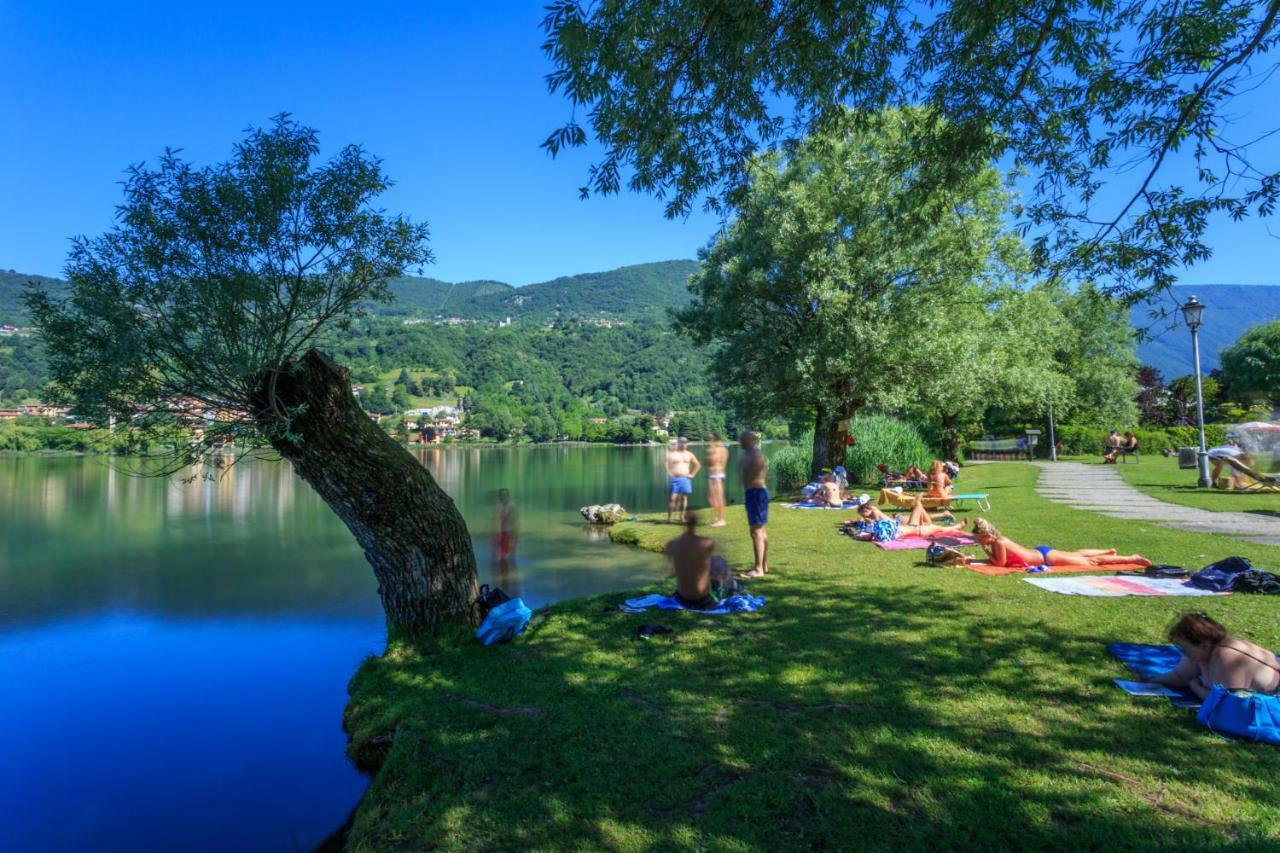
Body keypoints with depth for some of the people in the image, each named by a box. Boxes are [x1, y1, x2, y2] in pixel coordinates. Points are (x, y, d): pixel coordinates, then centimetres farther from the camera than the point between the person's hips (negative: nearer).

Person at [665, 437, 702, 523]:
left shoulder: (689, 455, 11)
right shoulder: (672, 454, 0)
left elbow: (698, 465, 19)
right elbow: (666, 464, -7)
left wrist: (692, 474, 11)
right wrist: (669, 474, -13)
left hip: (685, 479, 4)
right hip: (674, 479, -3)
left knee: (683, 497, 5)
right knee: (672, 498, -8)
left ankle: (682, 516, 14)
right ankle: (669, 517, -6)